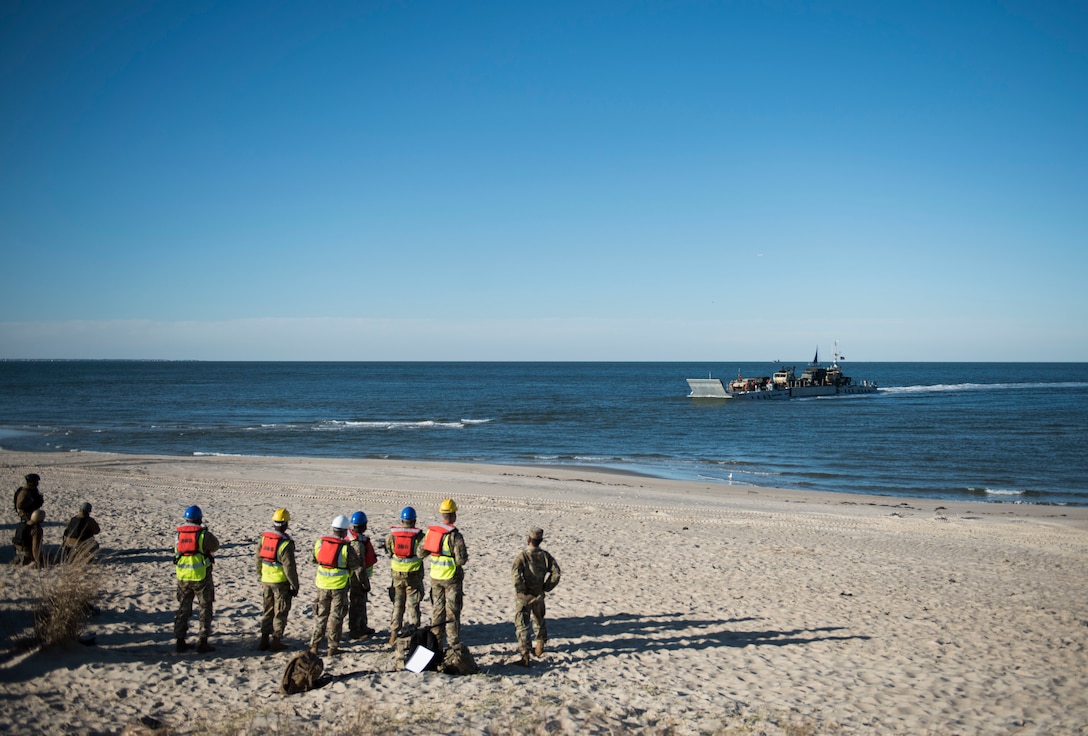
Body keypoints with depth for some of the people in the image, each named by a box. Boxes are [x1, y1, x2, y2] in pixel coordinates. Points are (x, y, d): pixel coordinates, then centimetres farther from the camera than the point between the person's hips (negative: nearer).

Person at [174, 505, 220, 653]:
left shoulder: (178, 535, 1)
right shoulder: (204, 535, -12)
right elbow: (215, 546, 3)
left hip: (183, 578, 4)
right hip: (201, 577, -4)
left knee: (183, 609, 15)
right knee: (205, 609, 6)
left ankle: (180, 641, 18)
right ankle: (203, 642, 5)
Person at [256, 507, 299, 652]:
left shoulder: (263, 538, 1)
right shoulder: (285, 543, -19)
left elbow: (258, 559, 9)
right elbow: (289, 567, -18)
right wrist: (294, 585, -10)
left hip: (266, 581, 6)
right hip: (281, 582, -6)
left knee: (266, 611, 16)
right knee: (280, 612, 5)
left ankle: (264, 640, 18)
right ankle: (276, 641, 8)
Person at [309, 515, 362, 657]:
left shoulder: (319, 543, -4)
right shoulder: (346, 547, -17)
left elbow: (315, 559, 11)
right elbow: (356, 565, -6)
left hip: (322, 585, 4)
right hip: (339, 586, -4)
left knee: (320, 616, 16)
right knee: (336, 617, 6)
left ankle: (314, 645, 14)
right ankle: (333, 648, 9)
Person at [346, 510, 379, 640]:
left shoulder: (351, 536, 4)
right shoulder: (357, 543, -28)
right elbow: (359, 567, -27)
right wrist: (365, 583, -20)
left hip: (358, 577, 10)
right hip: (357, 578, -10)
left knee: (361, 603, 22)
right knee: (356, 604, 2)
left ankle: (362, 627, 35)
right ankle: (354, 631, 13)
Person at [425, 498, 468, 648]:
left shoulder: (431, 530, 1)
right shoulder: (454, 535, -18)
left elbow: (421, 552, 10)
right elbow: (461, 560, -19)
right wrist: (464, 554, 1)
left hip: (435, 576, 6)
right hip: (451, 577, -5)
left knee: (437, 609, 15)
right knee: (452, 611, 2)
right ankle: (454, 644, 5)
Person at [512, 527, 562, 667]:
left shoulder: (522, 556, -18)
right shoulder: (545, 556, -5)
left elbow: (517, 576, -30)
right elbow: (556, 574, -8)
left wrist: (521, 590, -14)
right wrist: (545, 587, 2)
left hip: (523, 597, -5)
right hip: (539, 595, 5)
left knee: (522, 625, -1)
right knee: (539, 621, 26)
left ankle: (525, 657, -8)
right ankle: (540, 649, 42)